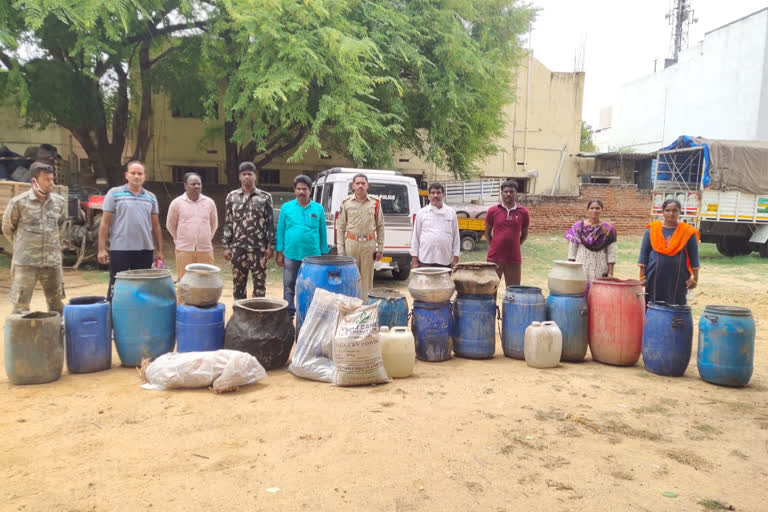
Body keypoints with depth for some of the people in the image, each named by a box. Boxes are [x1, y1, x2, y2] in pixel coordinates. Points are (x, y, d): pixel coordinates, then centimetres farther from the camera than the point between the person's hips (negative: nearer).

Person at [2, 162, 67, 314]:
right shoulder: (18, 202, -9)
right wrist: (23, 246, 12)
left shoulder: (59, 202, 2)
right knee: (20, 305, 2)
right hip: (25, 262, -3)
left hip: (53, 261, 4)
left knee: (57, 304, 12)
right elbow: (7, 228, 5)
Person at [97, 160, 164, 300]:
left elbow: (156, 226, 13)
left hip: (145, 249, 3)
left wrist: (159, 250, 10)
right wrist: (102, 248, -6)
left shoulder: (151, 197, 10)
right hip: (120, 249, -3)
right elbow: (105, 223, -1)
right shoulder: (114, 193, 0)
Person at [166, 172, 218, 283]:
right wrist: (180, 240, 10)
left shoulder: (209, 202, 5)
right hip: (184, 249, -2)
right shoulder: (177, 203, -1)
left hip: (205, 249, 2)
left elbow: (214, 224, 16)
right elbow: (170, 225, 9)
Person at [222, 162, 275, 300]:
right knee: (238, 283, 8)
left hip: (259, 248, -1)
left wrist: (271, 246, -4)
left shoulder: (265, 197, 2)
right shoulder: (232, 197, 7)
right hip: (238, 248, 2)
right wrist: (226, 246, 2)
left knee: (260, 283, 3)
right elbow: (227, 224, 8)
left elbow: (270, 223, 2)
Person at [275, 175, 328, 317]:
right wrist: (279, 253, 0)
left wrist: (324, 254, 5)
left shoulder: (318, 208, 4)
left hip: (313, 256, 0)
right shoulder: (286, 207, 3)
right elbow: (280, 230, 4)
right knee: (289, 286, 5)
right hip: (291, 255, 0)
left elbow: (323, 232, 7)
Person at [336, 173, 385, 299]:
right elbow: (340, 228, 4)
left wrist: (380, 248, 4)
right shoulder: (346, 203, 4)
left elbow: (380, 227, 9)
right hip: (351, 243, 0)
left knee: (367, 278, 4)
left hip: (369, 244, 0)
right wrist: (340, 250, -2)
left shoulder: (375, 202, 6)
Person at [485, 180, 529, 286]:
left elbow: (524, 234, 14)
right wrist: (493, 246, 7)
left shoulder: (523, 212, 2)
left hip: (514, 258, 1)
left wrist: (514, 246, 9)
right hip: (494, 257, 0)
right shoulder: (493, 211, 1)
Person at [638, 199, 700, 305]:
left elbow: (693, 256, 6)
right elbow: (644, 253, 5)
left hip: (678, 280, 0)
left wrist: (695, 277, 2)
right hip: (655, 279, 0)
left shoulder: (688, 232, 2)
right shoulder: (652, 229, 3)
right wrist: (642, 276, 1)